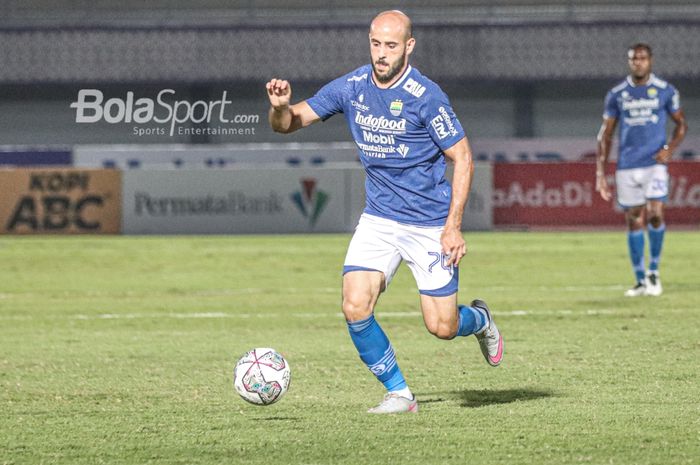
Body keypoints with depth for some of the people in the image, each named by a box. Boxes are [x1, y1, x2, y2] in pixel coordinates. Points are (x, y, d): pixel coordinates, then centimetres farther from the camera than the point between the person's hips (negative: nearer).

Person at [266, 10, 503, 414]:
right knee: (355, 307, -16)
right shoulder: (351, 88, -3)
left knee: (442, 328, -1)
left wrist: (453, 226, -17)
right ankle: (399, 393, 3)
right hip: (379, 220, 4)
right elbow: (289, 123, 3)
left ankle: (479, 320, 37)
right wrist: (281, 107, -22)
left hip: (431, 225, -4)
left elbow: (462, 158, -11)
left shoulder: (426, 96, -17)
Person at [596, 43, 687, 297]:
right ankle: (640, 281, 12)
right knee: (634, 221, 3)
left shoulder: (665, 91, 2)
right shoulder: (616, 94, 5)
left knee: (655, 215, -17)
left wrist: (669, 148, -8)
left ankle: (654, 271, 3)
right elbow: (605, 134, 9)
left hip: (655, 163, -2)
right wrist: (600, 173, 3)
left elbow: (681, 124, 12)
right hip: (627, 167, 2)